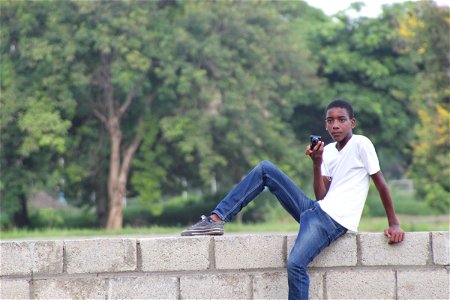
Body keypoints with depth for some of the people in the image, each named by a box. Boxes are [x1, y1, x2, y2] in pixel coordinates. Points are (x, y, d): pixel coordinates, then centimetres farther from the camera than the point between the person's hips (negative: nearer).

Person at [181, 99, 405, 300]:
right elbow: (321, 196, 8)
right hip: (316, 210, 8)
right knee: (265, 169, 4)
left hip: (334, 220, -8)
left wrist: (394, 224, -4)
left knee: (296, 264, -31)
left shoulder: (361, 144, -5)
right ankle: (217, 220, -3)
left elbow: (380, 183, -3)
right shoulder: (328, 150, 14)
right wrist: (317, 163, -6)